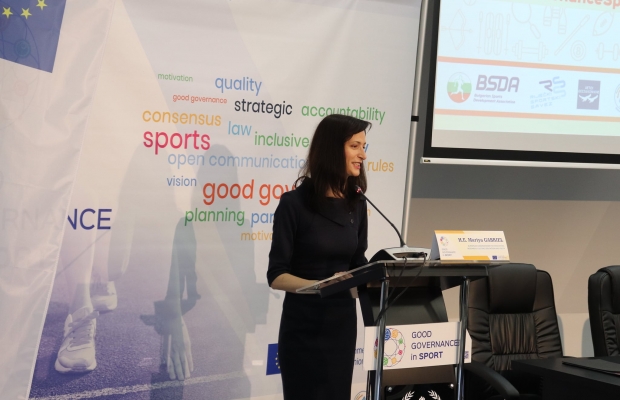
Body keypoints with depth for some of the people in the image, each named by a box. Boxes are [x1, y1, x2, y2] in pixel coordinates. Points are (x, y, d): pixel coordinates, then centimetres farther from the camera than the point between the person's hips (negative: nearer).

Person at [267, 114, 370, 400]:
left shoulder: (356, 205, 4)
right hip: (304, 324, -5)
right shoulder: (295, 203, -12)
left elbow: (357, 265, 11)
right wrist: (321, 285, -28)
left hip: (342, 321, 5)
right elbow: (277, 275, -13)